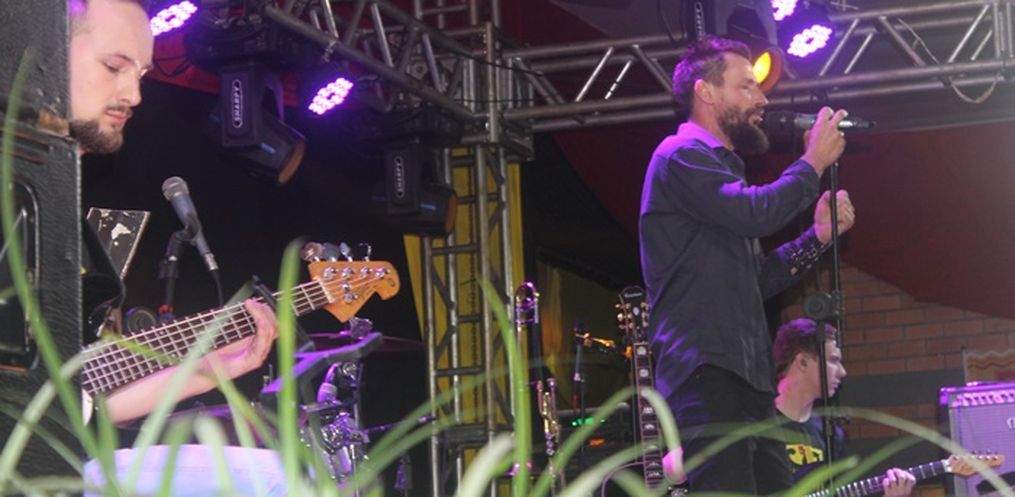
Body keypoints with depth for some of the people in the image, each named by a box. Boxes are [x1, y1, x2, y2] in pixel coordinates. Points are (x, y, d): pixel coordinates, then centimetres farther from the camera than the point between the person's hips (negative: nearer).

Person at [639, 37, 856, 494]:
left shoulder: (722, 166, 27)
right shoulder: (681, 155, -5)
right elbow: (756, 213, -22)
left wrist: (818, 236, 14)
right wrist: (813, 162, -7)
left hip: (747, 378, 10)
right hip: (706, 373, -10)